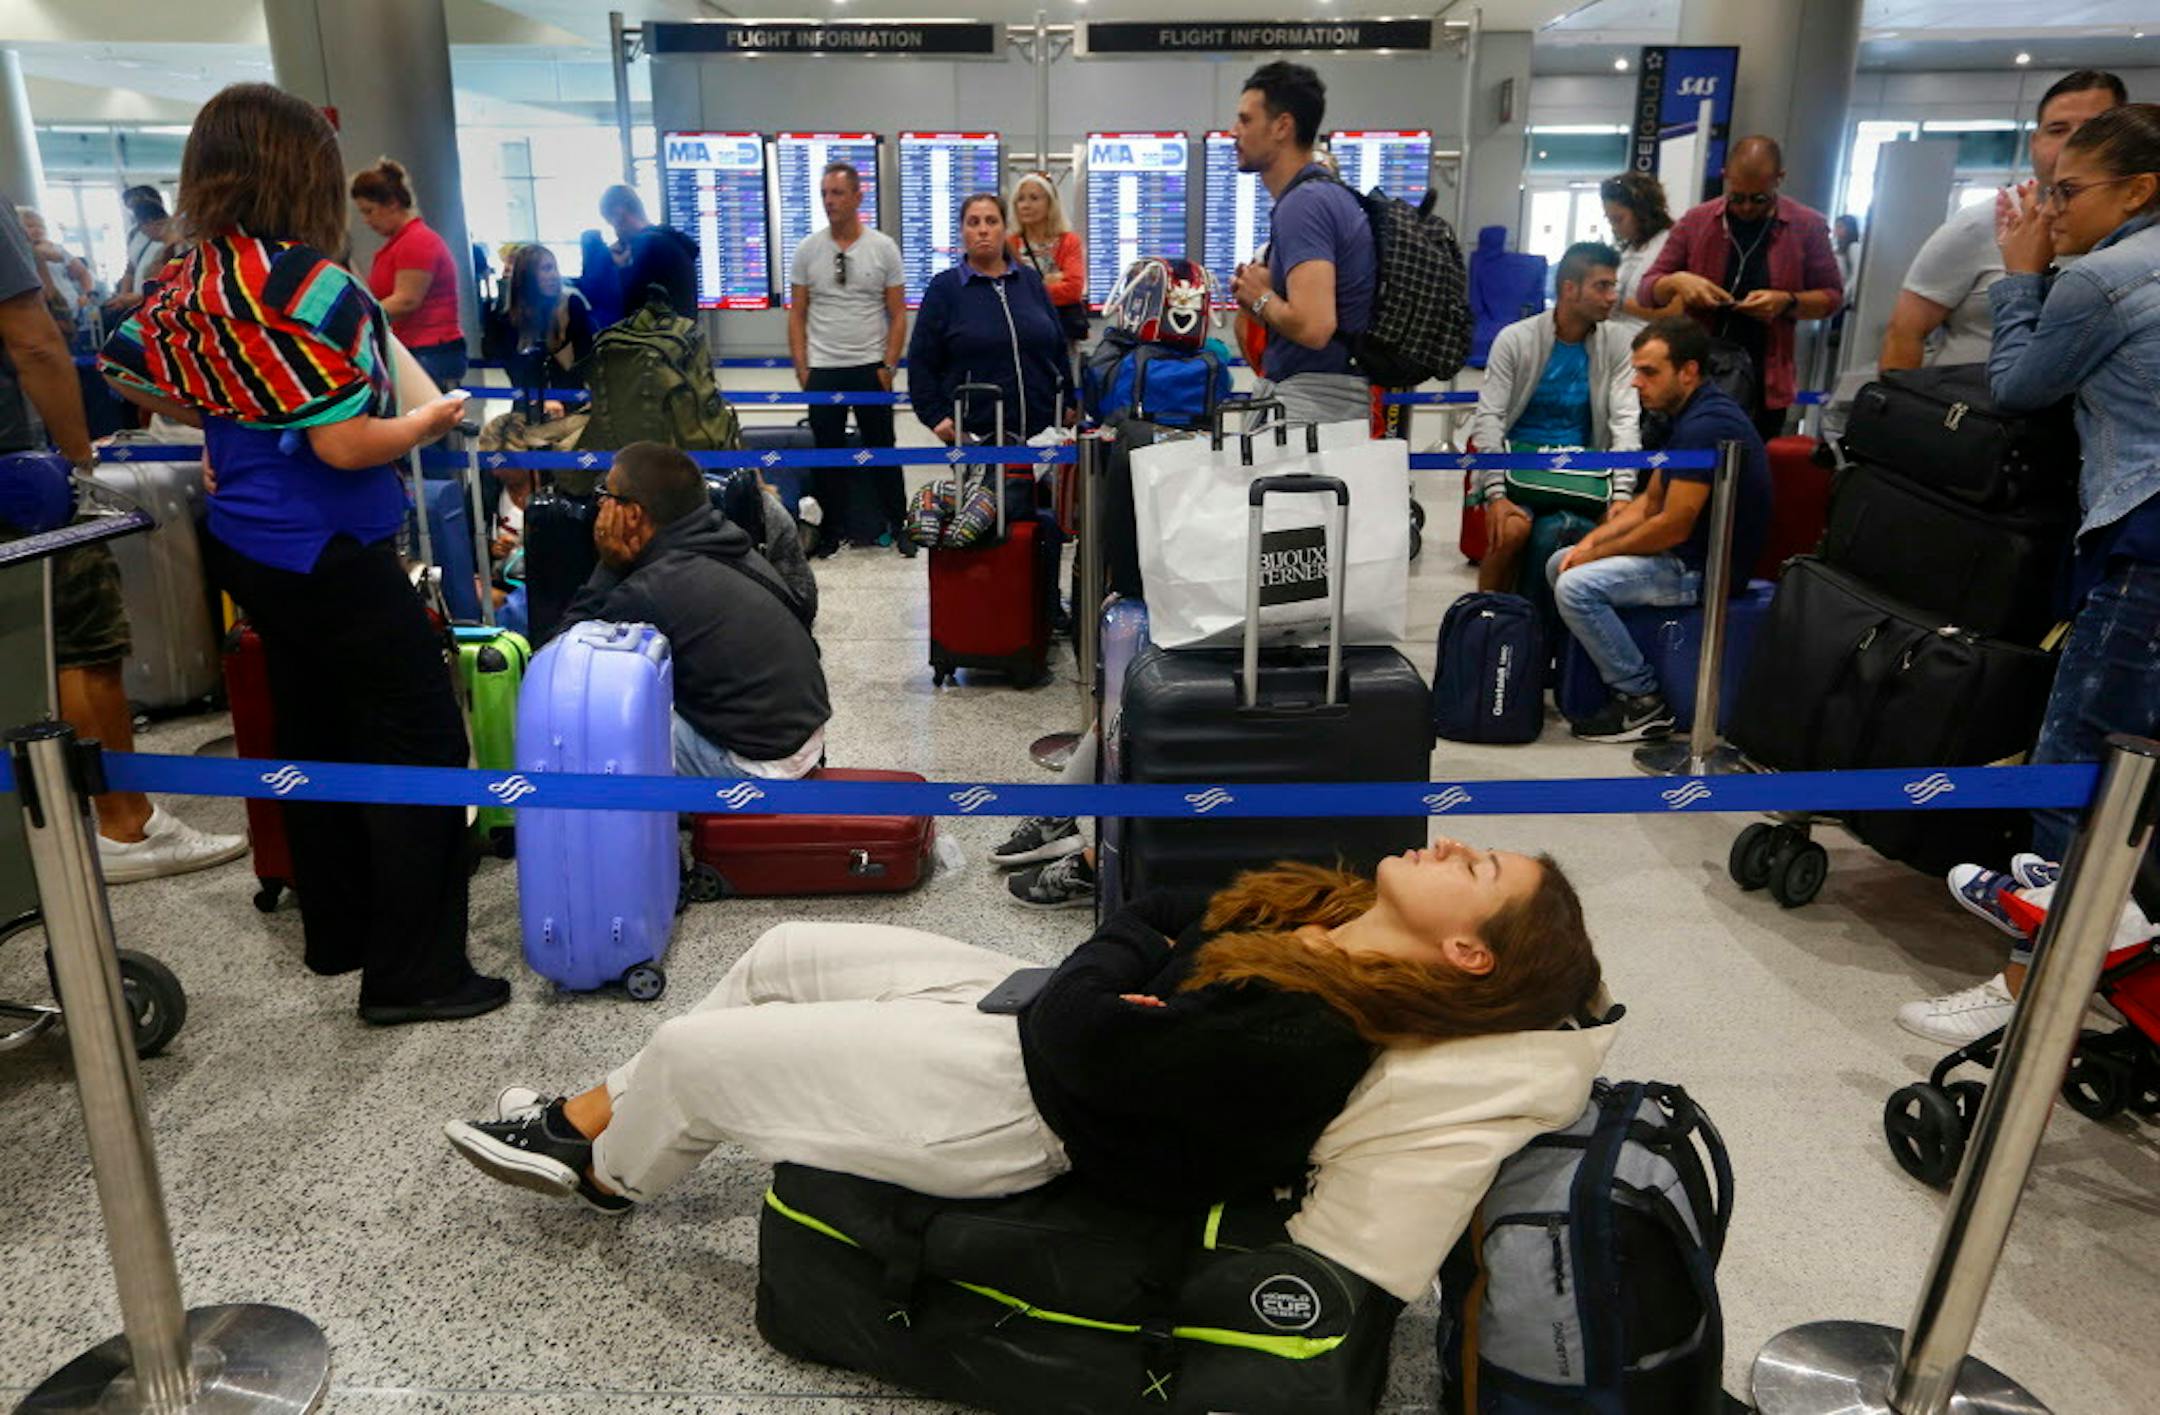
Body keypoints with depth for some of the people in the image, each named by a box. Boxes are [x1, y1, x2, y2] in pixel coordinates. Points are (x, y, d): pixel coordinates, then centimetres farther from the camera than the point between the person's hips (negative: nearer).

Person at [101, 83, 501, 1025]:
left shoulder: (189, 282, 4)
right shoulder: (314, 285, -20)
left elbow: (122, 369, 18)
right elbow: (345, 445, -23)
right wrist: (433, 418, -7)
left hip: (249, 548, 9)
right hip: (330, 555, -9)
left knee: (313, 735, 19)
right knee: (419, 745, -2)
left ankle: (336, 932, 31)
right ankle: (412, 973, 2)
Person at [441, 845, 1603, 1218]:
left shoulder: (1297, 1035, -30)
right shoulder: (1336, 926, -3)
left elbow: (1077, 1042, -27)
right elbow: (1182, 918, 6)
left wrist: (1133, 945, -12)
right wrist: (1154, 925, -14)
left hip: (1014, 1103, -8)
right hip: (1033, 1017, 9)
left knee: (687, 1054, 2)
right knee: (783, 953, 14)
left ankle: (608, 1169, 37)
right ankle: (594, 1117, 33)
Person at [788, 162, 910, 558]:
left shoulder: (883, 248, 0)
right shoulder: (807, 250, 3)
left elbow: (898, 314, 1)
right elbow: (796, 314, 6)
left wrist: (888, 366, -6)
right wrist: (801, 369, -2)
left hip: (870, 368, -1)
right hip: (822, 371, 1)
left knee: (882, 448, 6)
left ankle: (898, 524, 18)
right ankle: (834, 529, 19)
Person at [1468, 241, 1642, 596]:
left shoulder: (1615, 348, 4)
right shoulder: (1515, 339, -4)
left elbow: (1625, 421, -3)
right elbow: (1489, 418, -9)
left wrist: (1623, 492, -18)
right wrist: (1495, 493, -22)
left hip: (1582, 470, 3)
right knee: (1511, 530, -31)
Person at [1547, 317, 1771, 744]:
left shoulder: (1706, 425, -22)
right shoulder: (1688, 415, 11)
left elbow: (1673, 527, -24)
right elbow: (1649, 502, 16)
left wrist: (1598, 552, -11)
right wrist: (1591, 541, 2)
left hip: (1707, 567, -11)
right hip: (1685, 553, 11)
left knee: (1576, 586, -22)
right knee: (1560, 562, 11)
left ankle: (1642, 700, -11)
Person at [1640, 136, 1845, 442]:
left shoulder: (1808, 226, 2)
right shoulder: (1695, 222, 3)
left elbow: (1832, 296, 9)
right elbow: (1647, 290, 7)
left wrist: (1788, 302, -12)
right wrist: (1677, 281, -16)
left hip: (1765, 385, 0)